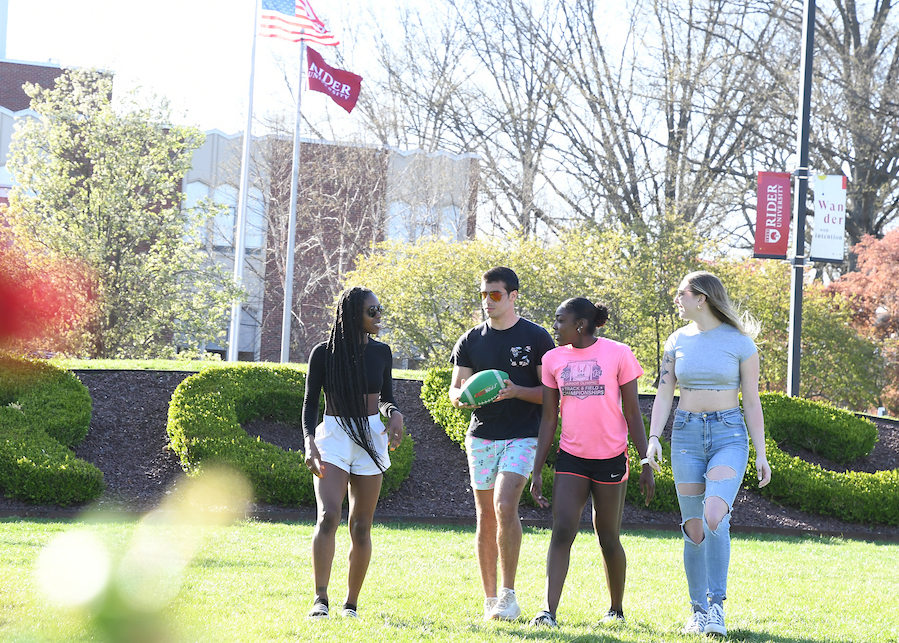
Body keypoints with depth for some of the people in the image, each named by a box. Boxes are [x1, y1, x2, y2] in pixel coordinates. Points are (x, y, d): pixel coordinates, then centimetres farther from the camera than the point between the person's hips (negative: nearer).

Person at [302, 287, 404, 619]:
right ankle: (320, 599, -22)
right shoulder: (324, 353, -2)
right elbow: (310, 403, 1)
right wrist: (309, 442, -13)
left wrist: (395, 415, -5)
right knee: (328, 514, -21)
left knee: (361, 526, 4)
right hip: (333, 434, -3)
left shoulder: (380, 352, 7)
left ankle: (351, 603, 13)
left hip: (371, 437, 3)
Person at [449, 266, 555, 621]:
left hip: (521, 436, -4)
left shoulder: (536, 338, 1)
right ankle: (490, 601, 11)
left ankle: (509, 595, -14)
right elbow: (455, 390, 11)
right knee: (486, 518, 4)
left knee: (505, 505, -20)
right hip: (481, 437, 4)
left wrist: (516, 391, -18)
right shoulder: (471, 340, 10)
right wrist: (463, 396, -14)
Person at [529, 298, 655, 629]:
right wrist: (537, 471, 5)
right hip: (571, 458, 2)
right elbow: (549, 419, 9)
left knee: (608, 539, 7)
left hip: (610, 459, -2)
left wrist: (646, 464, -3)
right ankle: (549, 611, -20)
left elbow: (632, 413, -1)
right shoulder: (553, 359, 5)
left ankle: (616, 609, 25)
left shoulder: (618, 354, -4)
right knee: (562, 531, -13)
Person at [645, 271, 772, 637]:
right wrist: (653, 438, -9)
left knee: (714, 516, -24)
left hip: (729, 435, -3)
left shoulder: (740, 342, -2)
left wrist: (761, 454, -2)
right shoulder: (678, 341, 7)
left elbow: (751, 402, 1)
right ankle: (699, 611, 13)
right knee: (694, 529, 1)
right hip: (687, 435, 4)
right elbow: (665, 394, 7)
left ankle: (717, 604, -13)